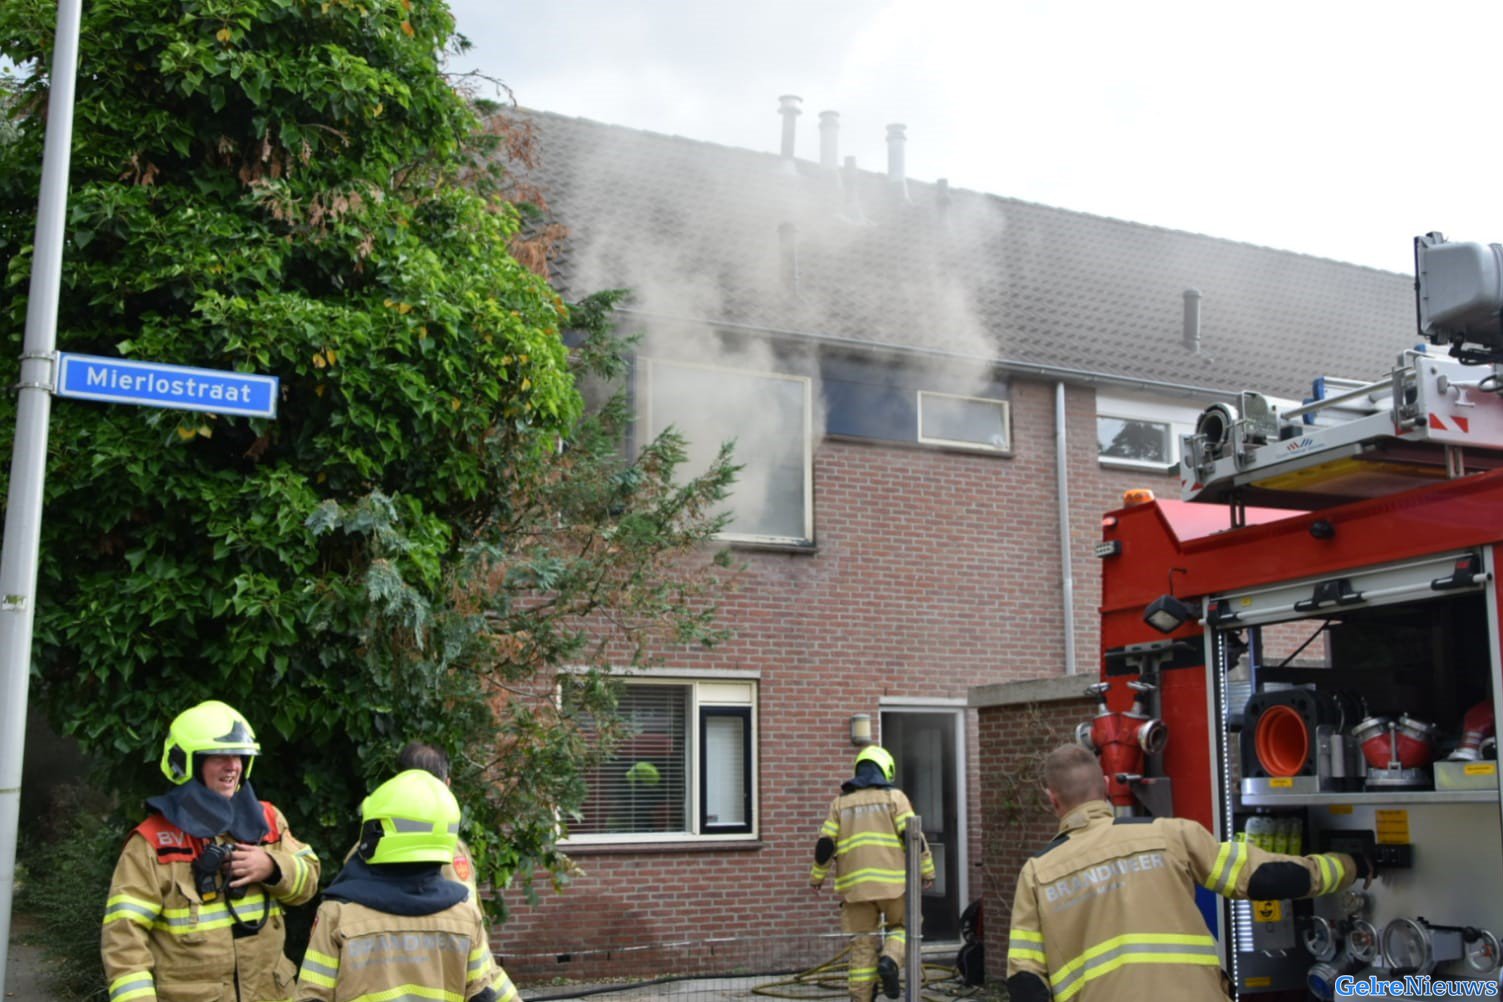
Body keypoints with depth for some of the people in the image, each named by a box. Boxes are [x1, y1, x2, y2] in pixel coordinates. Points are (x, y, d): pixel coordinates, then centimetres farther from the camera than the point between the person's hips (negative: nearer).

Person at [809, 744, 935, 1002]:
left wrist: (817, 876, 19)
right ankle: (890, 961, -9)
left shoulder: (841, 802, 11)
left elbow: (825, 844, 7)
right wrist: (927, 869, 1)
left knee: (862, 946, 8)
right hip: (891, 881, -2)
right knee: (902, 926, 17)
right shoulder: (893, 797, 3)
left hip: (854, 884, 3)